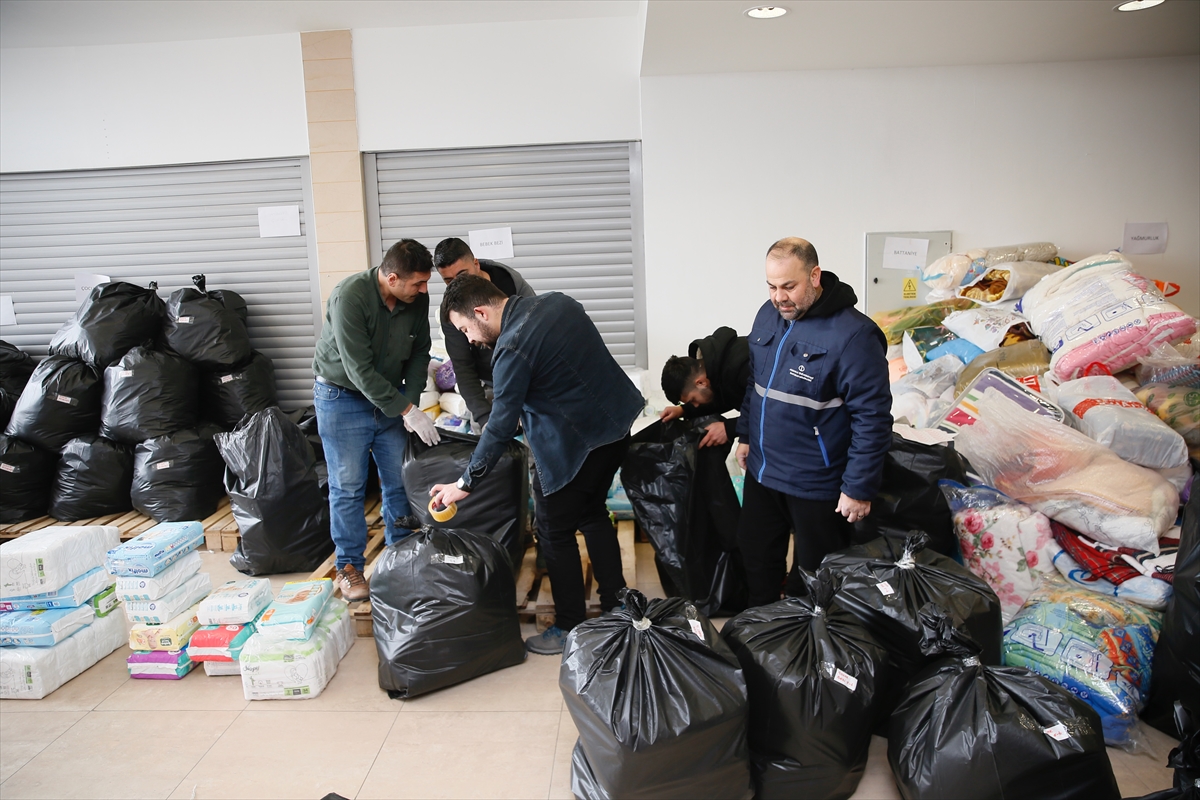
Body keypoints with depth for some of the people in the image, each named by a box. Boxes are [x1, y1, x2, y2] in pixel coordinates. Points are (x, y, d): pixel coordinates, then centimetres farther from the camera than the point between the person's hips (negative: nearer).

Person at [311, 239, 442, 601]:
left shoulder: (416, 298, -10)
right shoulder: (350, 297, -27)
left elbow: (419, 353, 2)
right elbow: (360, 371, -27)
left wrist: (411, 401, -11)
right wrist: (408, 410, -26)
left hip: (391, 397, 5)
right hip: (343, 398, -5)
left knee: (399, 481, 7)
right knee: (348, 487, 1)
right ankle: (349, 566, 16)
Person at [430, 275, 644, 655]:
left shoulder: (512, 348, -21)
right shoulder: (557, 301, 3)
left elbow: (500, 427, -19)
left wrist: (465, 483, -9)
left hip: (575, 445, -9)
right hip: (616, 425, 9)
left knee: (555, 531, 6)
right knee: (592, 514, 22)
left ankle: (569, 629, 17)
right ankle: (617, 606, 31)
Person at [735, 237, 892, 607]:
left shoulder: (852, 334, -22)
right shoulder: (768, 315, 1)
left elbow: (872, 418, -20)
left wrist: (859, 488, -19)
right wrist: (745, 434, 18)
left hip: (816, 483, -7)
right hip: (761, 471, 7)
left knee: (816, 574, 12)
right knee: (756, 556, 22)